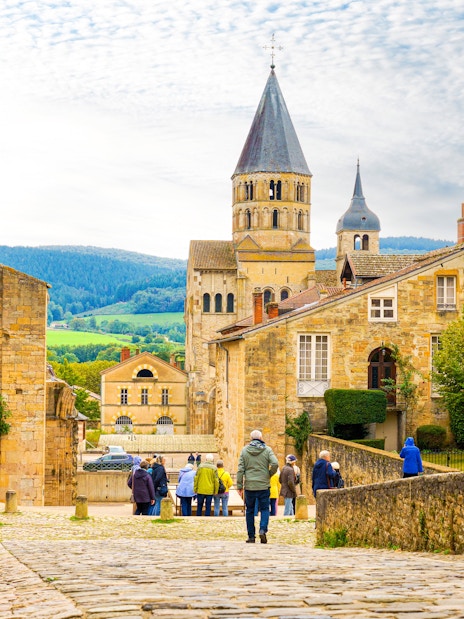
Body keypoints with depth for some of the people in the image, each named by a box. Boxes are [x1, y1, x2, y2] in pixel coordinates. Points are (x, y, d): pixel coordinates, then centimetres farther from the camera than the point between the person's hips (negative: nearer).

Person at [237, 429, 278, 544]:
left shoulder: (244, 450, 3)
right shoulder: (267, 450, 0)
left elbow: (240, 469, -1)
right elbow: (275, 464, -12)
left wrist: (239, 486, 1)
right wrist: (269, 474, 6)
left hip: (249, 486, 1)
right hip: (264, 486, -1)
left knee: (249, 510, 11)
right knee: (264, 509, 9)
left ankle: (251, 536, 11)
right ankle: (263, 529, -14)